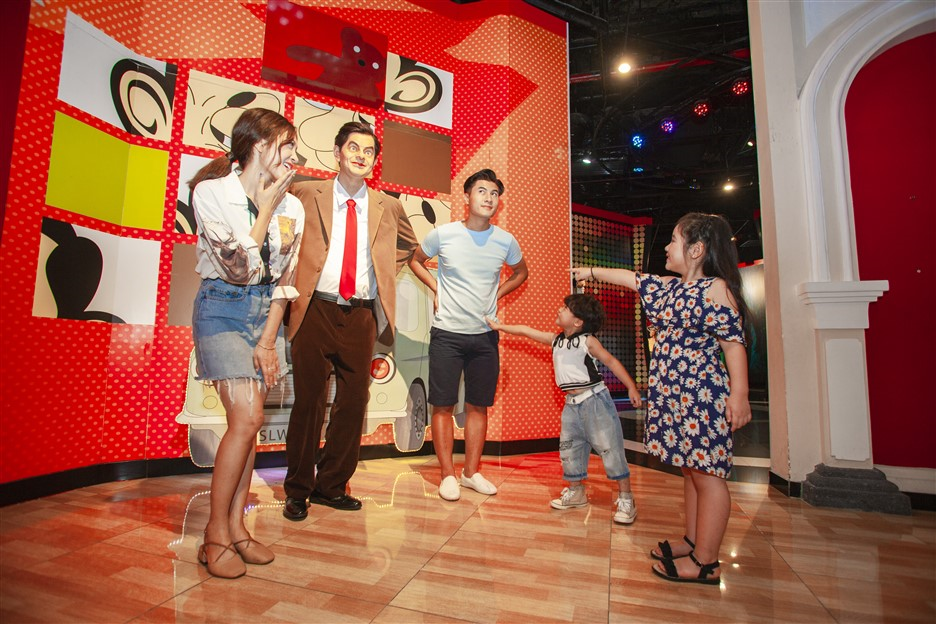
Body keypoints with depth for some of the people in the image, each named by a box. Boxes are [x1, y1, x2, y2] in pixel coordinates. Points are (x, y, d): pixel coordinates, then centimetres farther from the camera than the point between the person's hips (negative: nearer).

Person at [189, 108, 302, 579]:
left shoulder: (291, 206, 4)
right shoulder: (211, 192, -8)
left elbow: (284, 279, 3)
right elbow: (238, 268, -16)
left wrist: (268, 340, -4)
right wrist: (266, 208, -12)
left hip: (266, 311, 5)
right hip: (223, 309, -4)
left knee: (248, 422, 5)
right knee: (247, 418, -12)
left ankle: (236, 526, 18)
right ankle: (215, 534, 7)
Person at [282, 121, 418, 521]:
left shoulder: (387, 206, 10)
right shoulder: (306, 194, 3)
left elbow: (408, 245, 26)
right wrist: (292, 274, 2)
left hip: (362, 316, 3)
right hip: (316, 311, -2)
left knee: (353, 404, 7)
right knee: (308, 402, 4)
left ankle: (332, 486, 26)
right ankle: (298, 491, 22)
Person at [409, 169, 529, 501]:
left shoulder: (505, 241, -1)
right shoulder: (443, 234, -6)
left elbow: (521, 272, 19)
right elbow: (416, 260, 13)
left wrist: (496, 293, 6)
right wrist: (436, 289, 0)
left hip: (485, 335, 2)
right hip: (446, 333, -2)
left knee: (478, 406, 10)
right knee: (443, 405, 2)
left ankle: (471, 472, 25)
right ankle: (448, 475, 17)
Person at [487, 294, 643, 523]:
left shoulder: (587, 341, -9)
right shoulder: (556, 340, 8)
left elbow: (611, 361, -7)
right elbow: (527, 331, 14)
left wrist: (631, 388, -13)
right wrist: (499, 326, 16)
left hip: (595, 399, -7)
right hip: (572, 403, 7)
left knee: (609, 447, -3)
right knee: (569, 448, 11)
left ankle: (625, 498, 9)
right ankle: (576, 492, 28)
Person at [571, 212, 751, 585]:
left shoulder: (716, 288, -10)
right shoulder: (669, 287, 14)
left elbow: (734, 343, -14)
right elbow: (633, 279, 25)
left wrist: (739, 395, -18)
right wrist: (592, 272, 33)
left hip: (702, 397, -9)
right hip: (672, 394, 9)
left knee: (707, 474, -1)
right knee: (690, 470, 16)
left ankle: (705, 562, 9)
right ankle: (693, 542, 28)